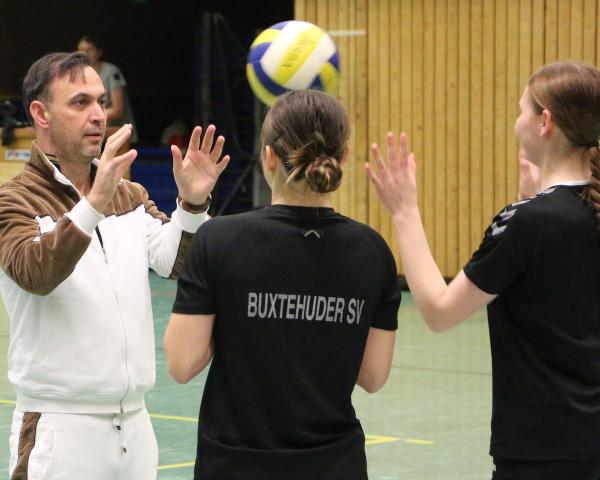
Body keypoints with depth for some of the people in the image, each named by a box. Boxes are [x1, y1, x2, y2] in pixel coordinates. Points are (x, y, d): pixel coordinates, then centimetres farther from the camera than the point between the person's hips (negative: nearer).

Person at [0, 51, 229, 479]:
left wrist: (192, 205, -18)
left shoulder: (130, 196, 14)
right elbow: (35, 274, -26)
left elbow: (178, 263, 0)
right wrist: (94, 204, -38)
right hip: (61, 427, -6)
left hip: (135, 423, 6)